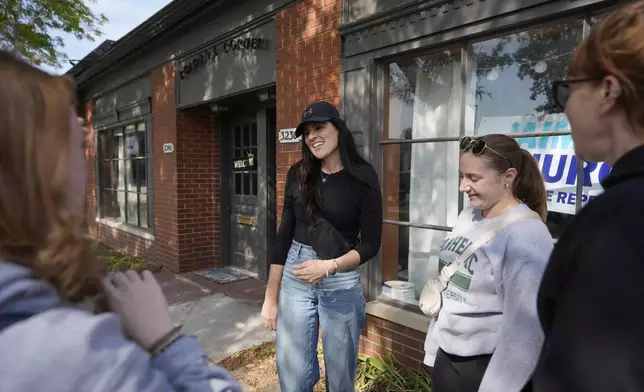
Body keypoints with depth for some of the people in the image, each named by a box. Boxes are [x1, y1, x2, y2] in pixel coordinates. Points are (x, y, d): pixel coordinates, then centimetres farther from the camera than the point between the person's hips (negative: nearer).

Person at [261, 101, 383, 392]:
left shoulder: (363, 178, -7)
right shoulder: (298, 174, 1)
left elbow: (370, 243, -6)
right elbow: (284, 235, 3)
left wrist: (329, 267, -20)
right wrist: (271, 297, 2)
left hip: (342, 283, -2)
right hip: (295, 279, 2)